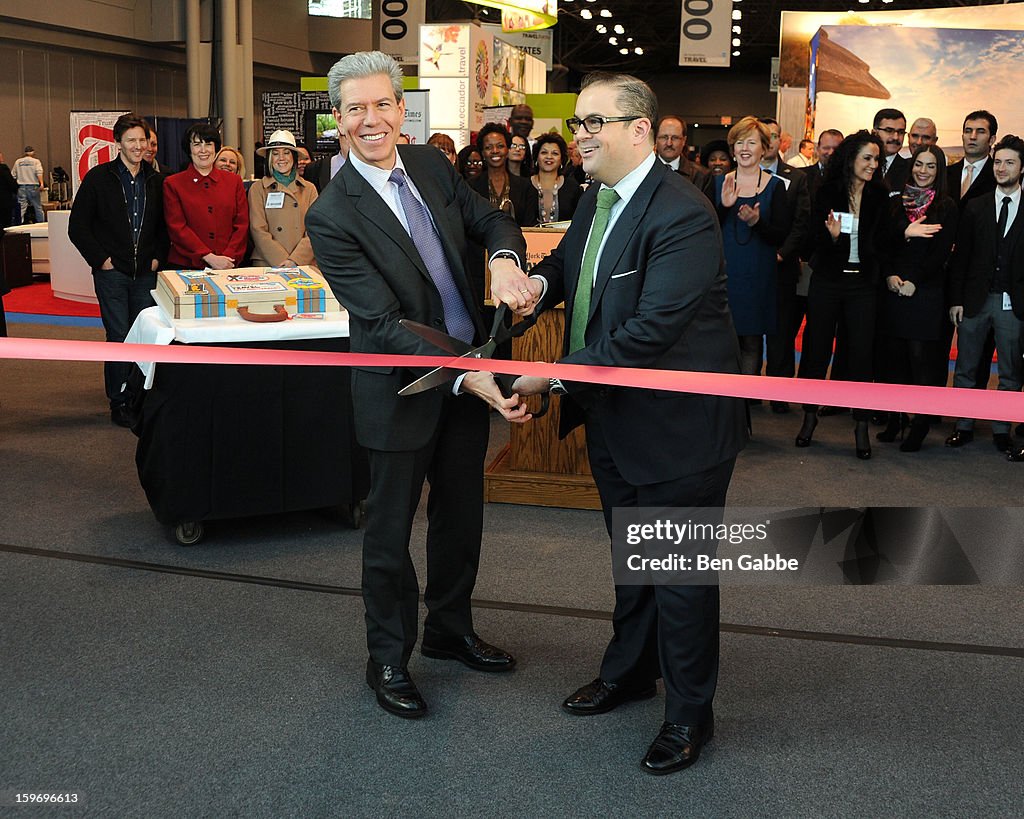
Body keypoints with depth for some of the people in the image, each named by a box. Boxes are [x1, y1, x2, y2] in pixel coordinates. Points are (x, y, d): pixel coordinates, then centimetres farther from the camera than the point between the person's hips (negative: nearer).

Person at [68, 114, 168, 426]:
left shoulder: (156, 181, 10)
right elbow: (77, 227, 0)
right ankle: (119, 403, 5)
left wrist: (159, 257, 4)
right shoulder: (99, 178, -1)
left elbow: (164, 225, 18)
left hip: (146, 272, 3)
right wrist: (101, 259, -7)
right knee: (119, 337, -5)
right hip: (112, 272, -3)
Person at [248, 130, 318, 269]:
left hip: (304, 264, 1)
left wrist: (295, 260, -9)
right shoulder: (257, 189, 8)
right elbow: (258, 231, 1)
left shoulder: (309, 189, 12)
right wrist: (282, 261, -10)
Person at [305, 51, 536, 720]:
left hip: (470, 373, 7)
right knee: (391, 527, 8)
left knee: (462, 513, 20)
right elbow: (386, 323, -24)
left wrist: (505, 258, -17)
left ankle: (450, 630, 41)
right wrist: (466, 378, -32)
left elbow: (492, 219, 8)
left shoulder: (431, 164, -1)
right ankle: (389, 660, 28)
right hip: (403, 389, -6)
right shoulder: (333, 215, -21)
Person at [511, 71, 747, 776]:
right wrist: (540, 279, -5)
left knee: (679, 574, 7)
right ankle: (631, 671, 46)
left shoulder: (683, 215, -26)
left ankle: (690, 713, 26)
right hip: (613, 418, 9)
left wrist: (556, 375, -27)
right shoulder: (598, 199, 4)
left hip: (677, 425, -9)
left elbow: (652, 331, -31)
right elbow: (570, 261, 20)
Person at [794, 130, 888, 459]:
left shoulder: (879, 197, 4)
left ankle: (861, 425, 8)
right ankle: (810, 415, 21)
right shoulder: (827, 192, -2)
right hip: (827, 280, -1)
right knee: (817, 348, 5)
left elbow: (881, 241, 7)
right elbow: (817, 239, -4)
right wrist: (832, 236, -23)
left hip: (863, 283, 1)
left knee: (861, 352, -1)